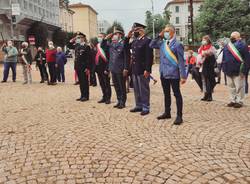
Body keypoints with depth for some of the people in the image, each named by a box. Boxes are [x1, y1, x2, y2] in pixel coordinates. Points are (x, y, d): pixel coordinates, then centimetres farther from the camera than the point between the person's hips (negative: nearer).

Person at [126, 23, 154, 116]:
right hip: (135, 69, 8)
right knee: (136, 89, 15)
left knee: (144, 89, 1)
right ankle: (139, 106, 27)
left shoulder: (147, 40, -12)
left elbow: (149, 57, -17)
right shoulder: (135, 41, 12)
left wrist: (147, 70, -20)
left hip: (143, 70, -8)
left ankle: (146, 107, 12)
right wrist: (128, 37, 10)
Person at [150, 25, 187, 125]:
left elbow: (181, 61, -13)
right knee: (166, 94, 17)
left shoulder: (177, 45, -11)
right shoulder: (162, 43, 9)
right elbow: (151, 45, 19)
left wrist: (183, 76, -16)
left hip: (173, 74, -7)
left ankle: (179, 116, 8)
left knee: (177, 94, 1)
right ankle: (167, 113, 30)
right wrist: (159, 36, 6)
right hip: (163, 73, 7)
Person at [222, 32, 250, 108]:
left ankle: (239, 101, 11)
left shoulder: (242, 45, -7)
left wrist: (244, 71, -16)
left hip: (238, 71, -6)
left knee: (239, 87, 0)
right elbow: (223, 58, 18)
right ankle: (233, 100, 24)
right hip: (229, 71, 6)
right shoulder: (227, 46, 13)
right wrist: (224, 68, 10)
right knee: (231, 87, 13)